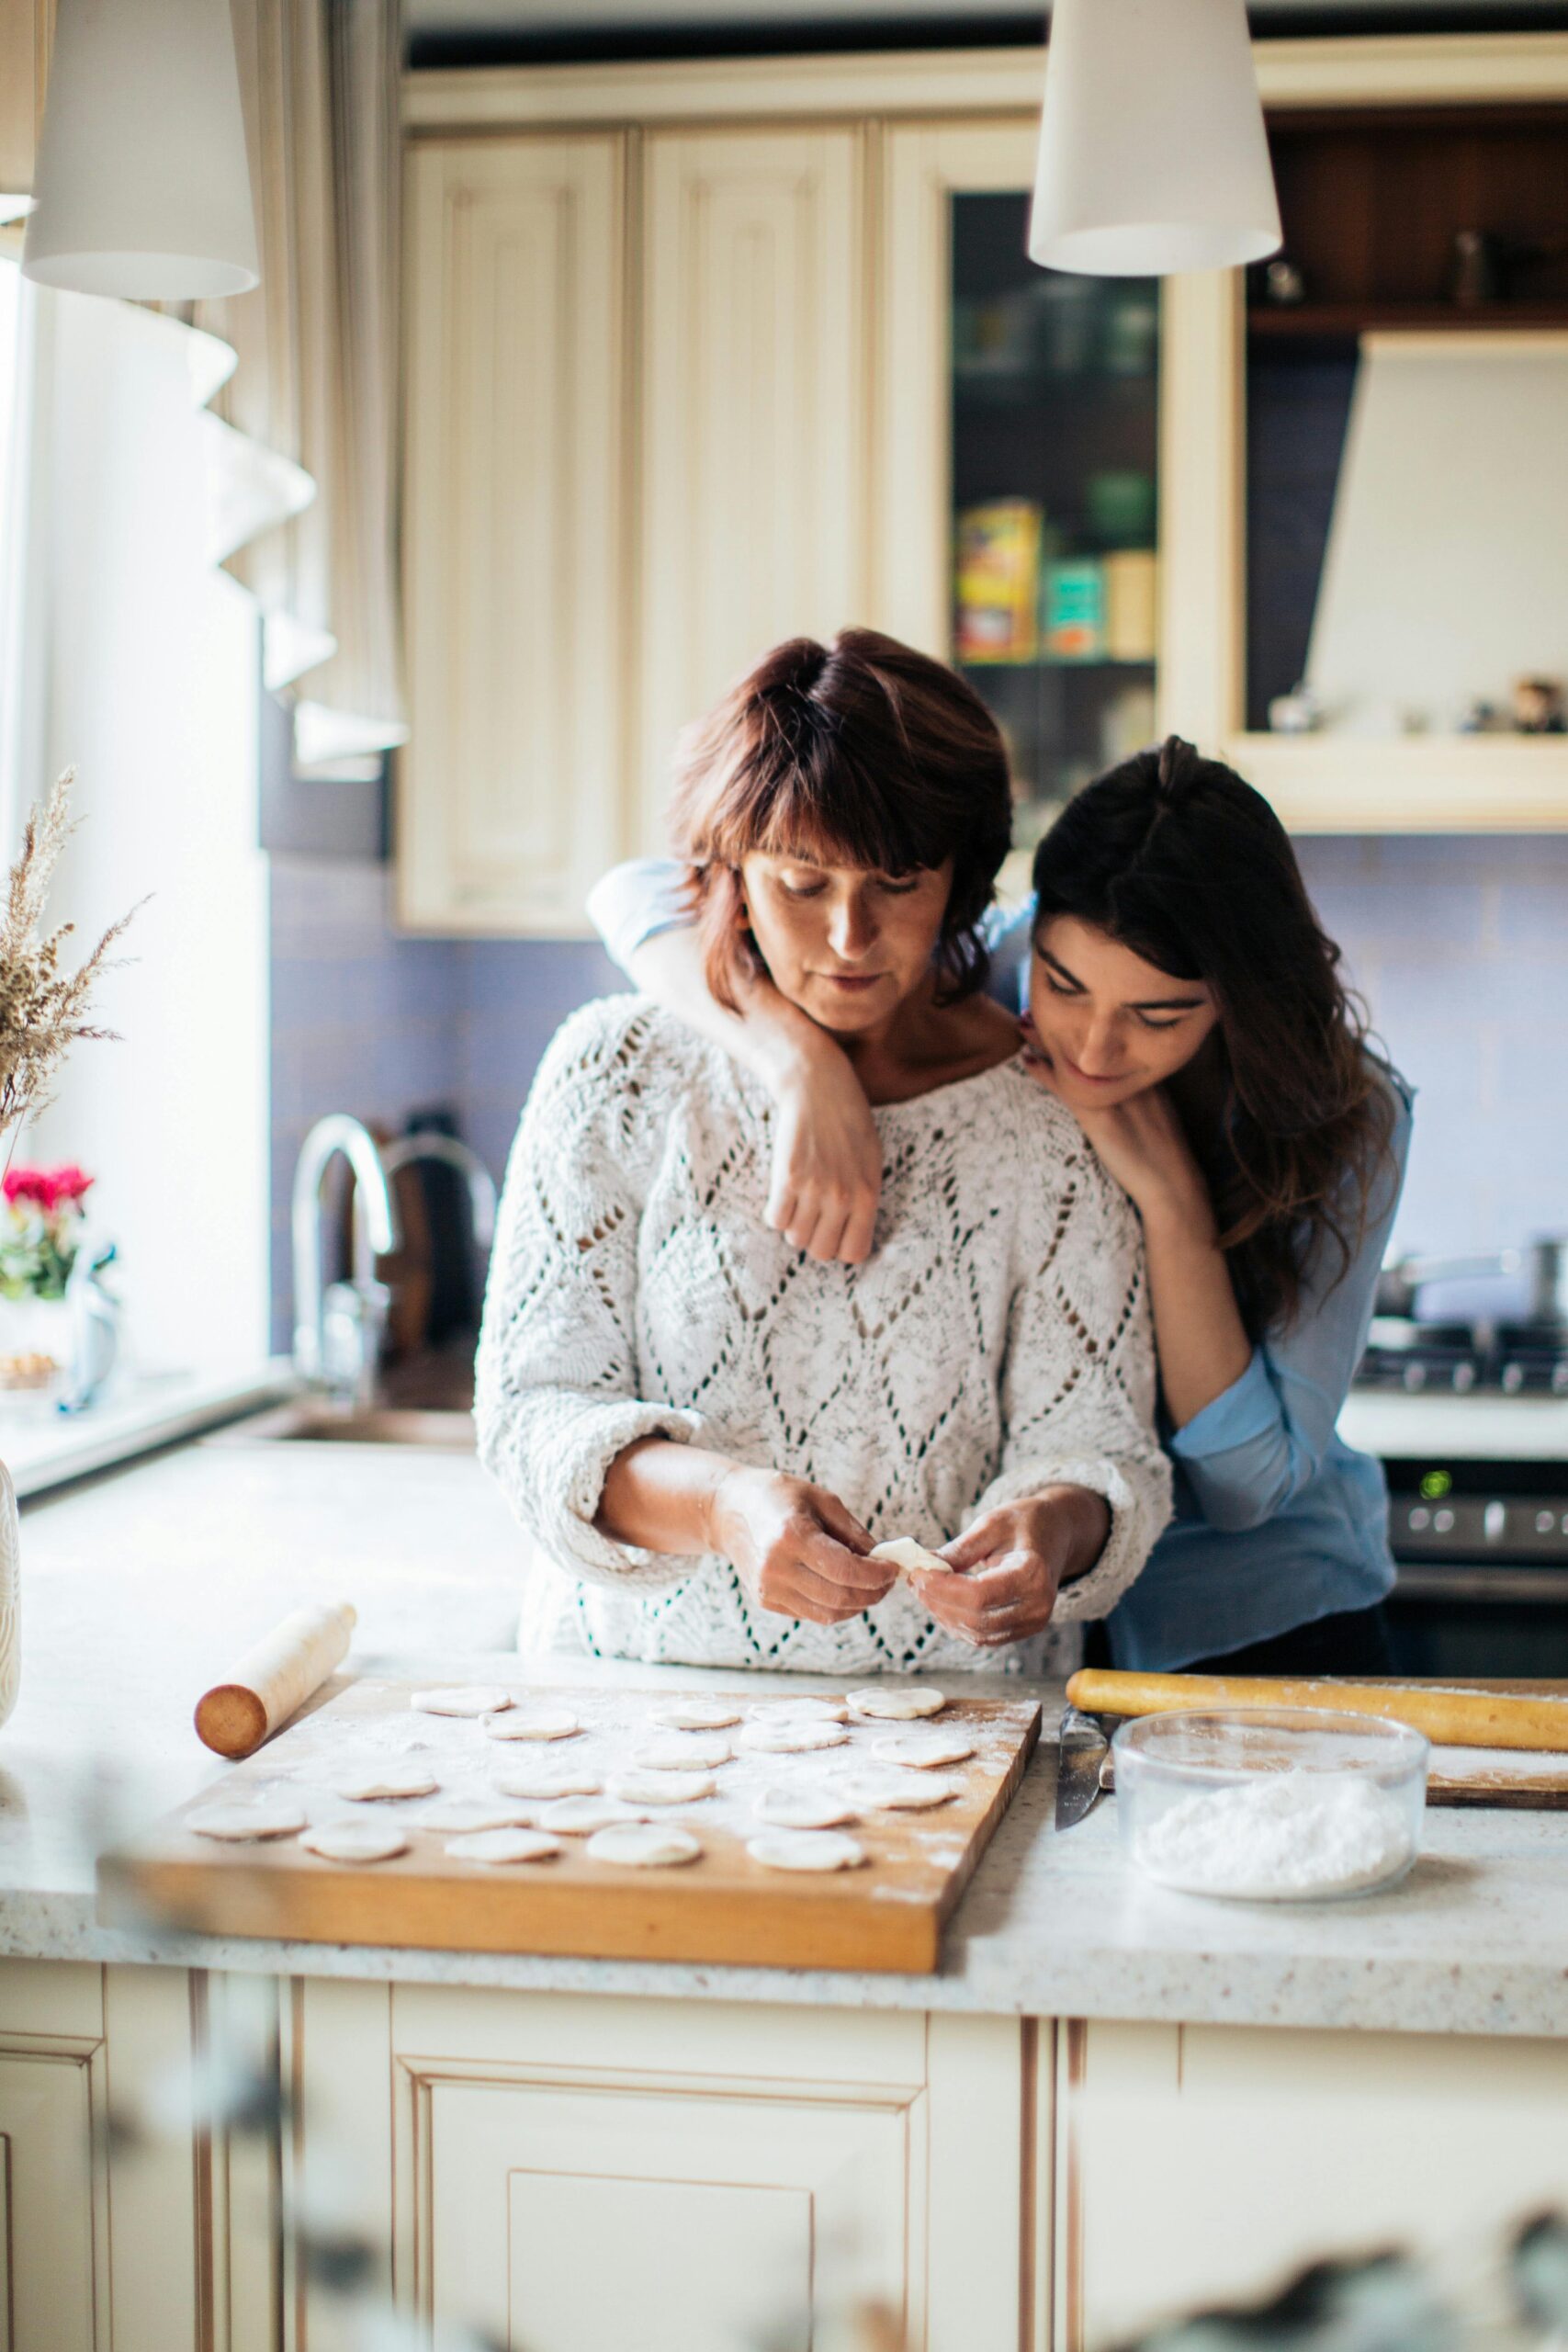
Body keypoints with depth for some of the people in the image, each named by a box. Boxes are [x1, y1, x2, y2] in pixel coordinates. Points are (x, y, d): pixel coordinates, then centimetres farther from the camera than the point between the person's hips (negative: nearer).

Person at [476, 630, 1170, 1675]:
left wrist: (1056, 1527, -25)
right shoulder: (622, 1070, 1)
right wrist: (721, 1502, -24)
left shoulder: (1047, 1117, 1)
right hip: (636, 1691, -2)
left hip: (951, 1717, 3)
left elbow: (1095, 1441, 0)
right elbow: (533, 1408, -3)